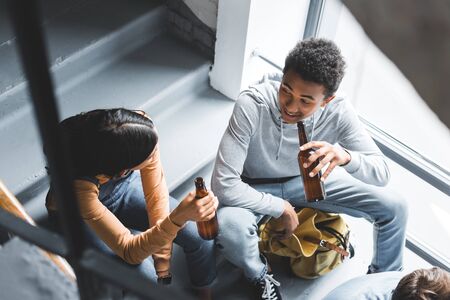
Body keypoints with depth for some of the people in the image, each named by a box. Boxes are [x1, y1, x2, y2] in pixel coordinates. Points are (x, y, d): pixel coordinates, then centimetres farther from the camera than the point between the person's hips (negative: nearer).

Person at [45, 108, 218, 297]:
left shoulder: (141, 131, -33)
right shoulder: (77, 185, -41)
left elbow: (157, 194, -21)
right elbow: (128, 251, -34)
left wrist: (163, 267, -18)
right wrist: (178, 218, -50)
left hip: (125, 184, 4)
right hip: (79, 217, -3)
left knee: (201, 235, -11)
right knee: (146, 278, -24)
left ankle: (205, 292, 18)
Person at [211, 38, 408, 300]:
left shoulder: (338, 111, -26)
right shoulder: (252, 105, -35)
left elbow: (382, 173, -24)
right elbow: (224, 184, -35)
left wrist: (347, 157, -46)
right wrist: (282, 208, -26)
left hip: (309, 179, 3)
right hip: (257, 188, -3)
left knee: (394, 208, -8)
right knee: (229, 227, -36)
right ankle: (261, 276, 1)